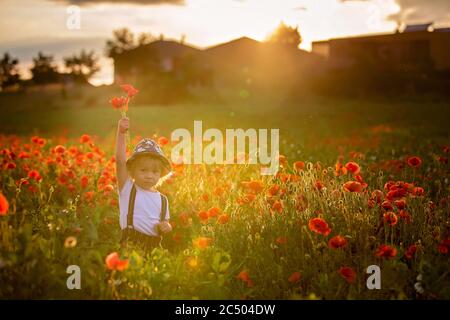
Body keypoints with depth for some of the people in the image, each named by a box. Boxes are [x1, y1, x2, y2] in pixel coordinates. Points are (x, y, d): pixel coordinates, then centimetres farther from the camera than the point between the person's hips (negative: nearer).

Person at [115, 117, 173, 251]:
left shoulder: (162, 199, 10)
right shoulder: (127, 189, 0)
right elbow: (120, 161, -12)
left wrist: (167, 227, -3)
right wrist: (121, 133, -20)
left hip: (154, 245, 4)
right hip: (131, 244, -4)